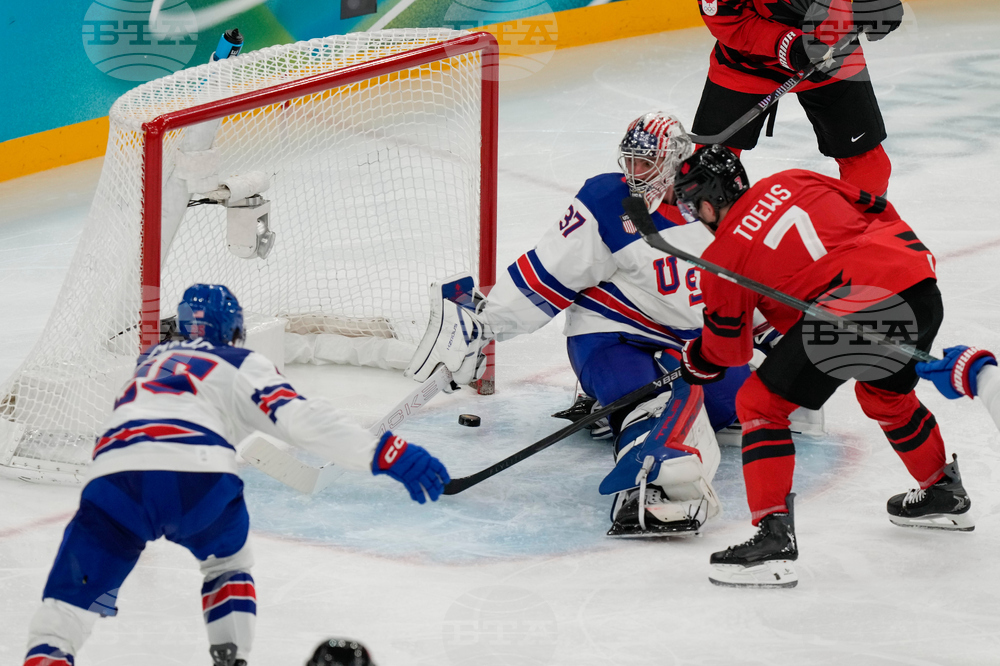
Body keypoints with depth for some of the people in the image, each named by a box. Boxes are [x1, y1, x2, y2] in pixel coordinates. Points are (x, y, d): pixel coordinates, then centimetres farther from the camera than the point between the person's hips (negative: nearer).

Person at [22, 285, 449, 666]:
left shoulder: (150, 362, 37)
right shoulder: (241, 365, 21)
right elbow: (302, 420, 7)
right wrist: (389, 454, 2)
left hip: (113, 471, 2)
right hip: (198, 475, -2)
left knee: (76, 590, 6)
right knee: (227, 563, 29)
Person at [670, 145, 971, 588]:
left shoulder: (723, 258, 9)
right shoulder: (794, 182, 21)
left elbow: (727, 351, 21)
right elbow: (877, 210, 21)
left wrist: (692, 361, 41)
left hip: (849, 311, -7)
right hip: (921, 289, 7)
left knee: (760, 403, 6)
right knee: (883, 393, 35)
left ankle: (774, 536, -5)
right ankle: (944, 494, 53)